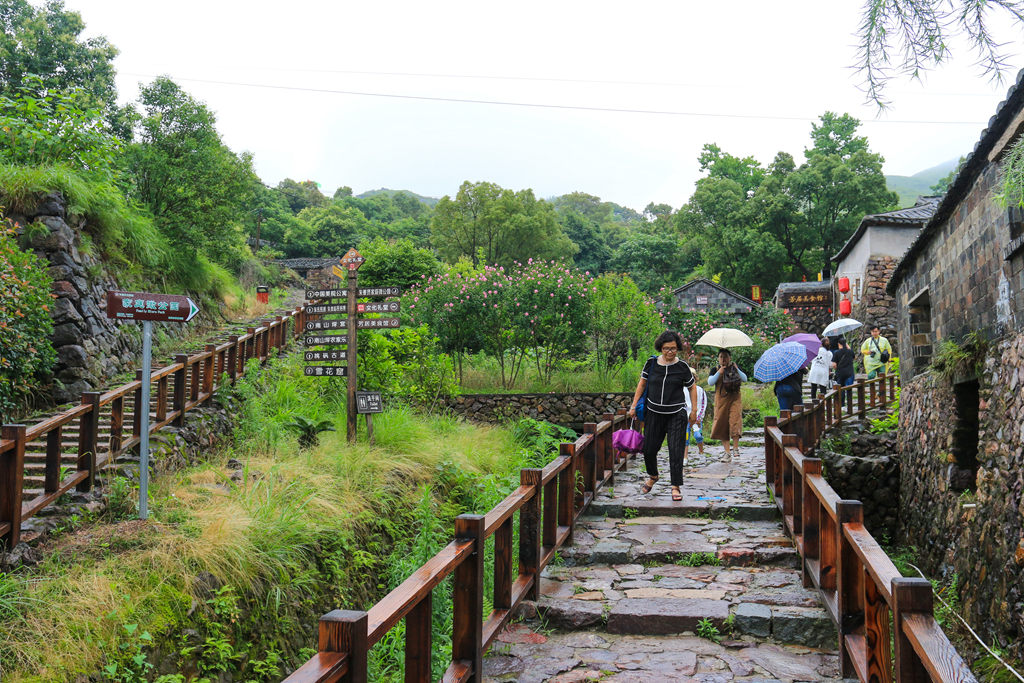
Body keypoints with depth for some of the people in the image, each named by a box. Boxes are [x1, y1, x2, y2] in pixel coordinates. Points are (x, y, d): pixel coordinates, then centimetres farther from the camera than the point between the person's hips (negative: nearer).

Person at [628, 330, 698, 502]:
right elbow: (642, 383, 12)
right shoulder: (651, 363, 0)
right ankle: (653, 476, 37)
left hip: (676, 414, -2)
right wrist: (634, 405, 8)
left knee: (676, 450, -6)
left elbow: (692, 387, 8)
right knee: (649, 448, 9)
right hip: (653, 413, 2)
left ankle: (676, 487, 3)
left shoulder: (682, 367, -3)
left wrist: (694, 411, 7)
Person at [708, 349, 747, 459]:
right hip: (721, 399, 0)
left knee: (735, 420, -15)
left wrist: (736, 370, -11)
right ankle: (727, 452, 5)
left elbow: (745, 379, -1)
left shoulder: (735, 368, 10)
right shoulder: (715, 370, 7)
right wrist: (719, 372, -14)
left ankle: (736, 448, -3)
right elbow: (710, 383, -6)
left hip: (735, 398, 0)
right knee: (722, 423, -2)